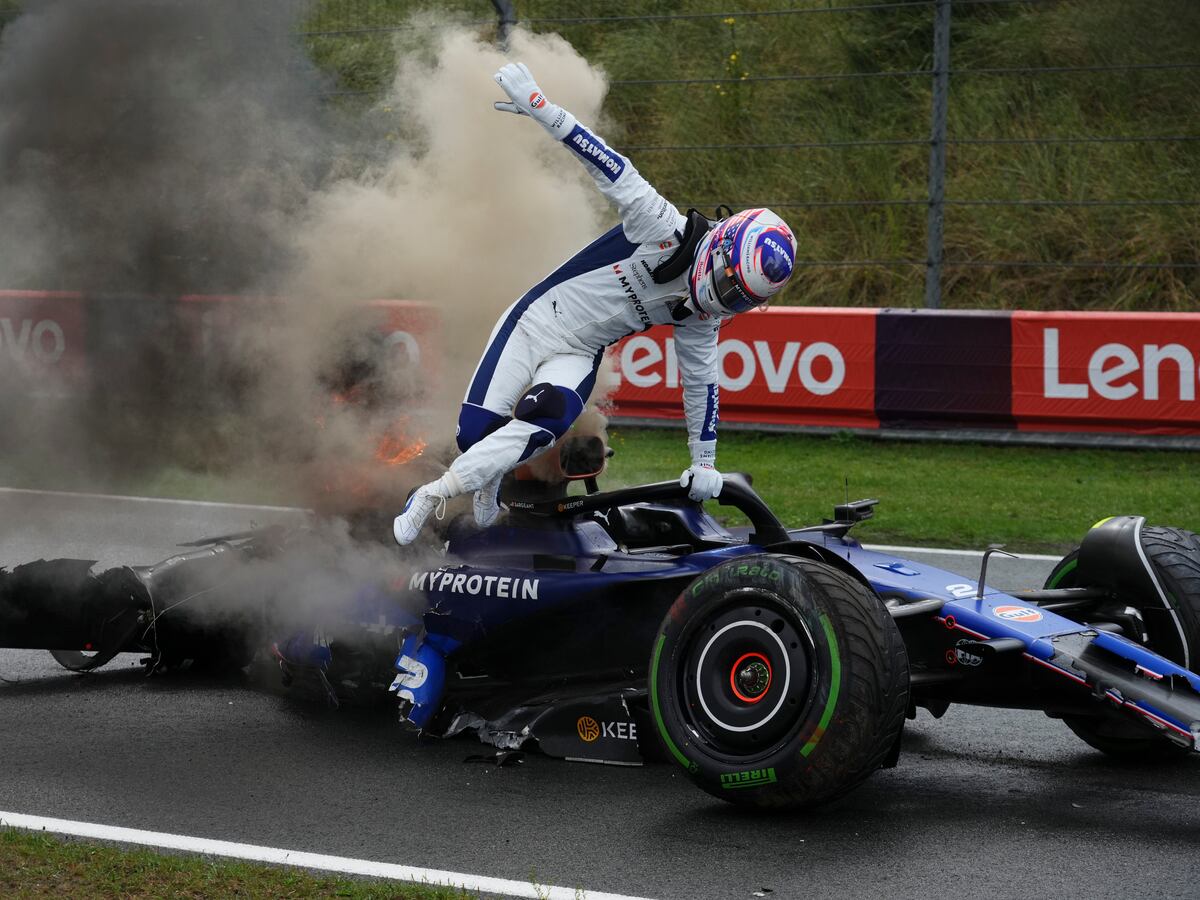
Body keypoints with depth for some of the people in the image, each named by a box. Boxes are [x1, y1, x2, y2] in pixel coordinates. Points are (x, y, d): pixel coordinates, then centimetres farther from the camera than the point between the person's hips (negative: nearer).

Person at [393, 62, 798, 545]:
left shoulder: (702, 318, -1)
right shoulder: (666, 229, -18)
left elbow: (701, 383, 10)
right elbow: (614, 170, -22)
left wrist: (704, 464, 10)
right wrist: (540, 107, -30)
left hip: (578, 357, 3)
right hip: (536, 320, -3)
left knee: (547, 417, -29)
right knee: (476, 431, -15)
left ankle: (435, 495, -16)